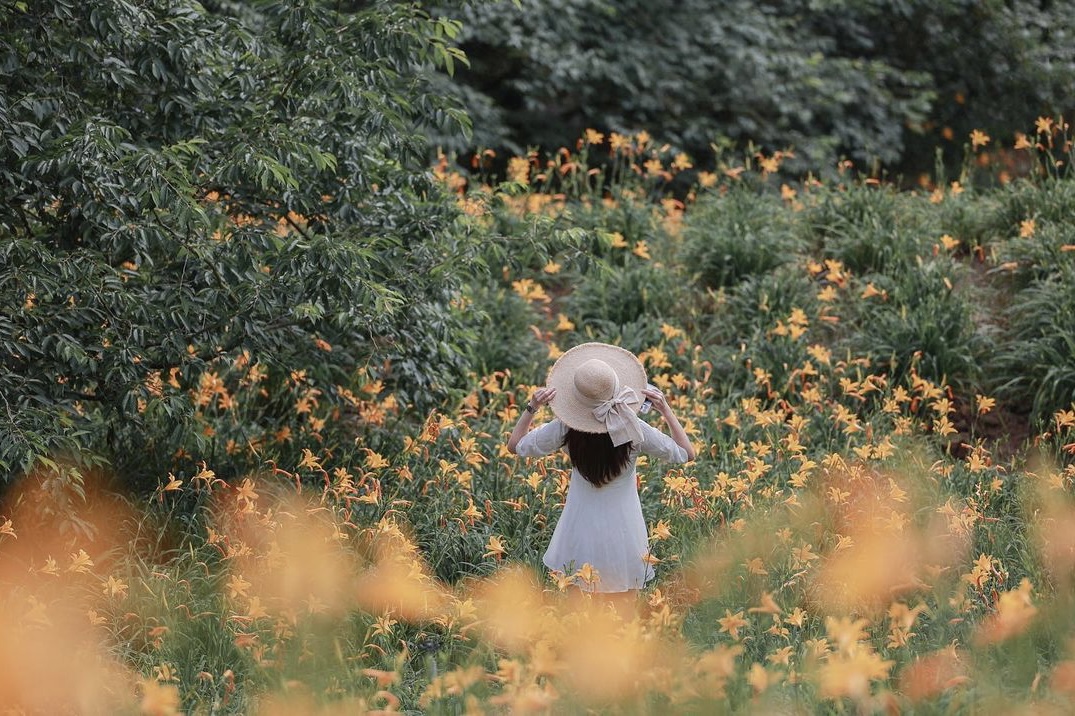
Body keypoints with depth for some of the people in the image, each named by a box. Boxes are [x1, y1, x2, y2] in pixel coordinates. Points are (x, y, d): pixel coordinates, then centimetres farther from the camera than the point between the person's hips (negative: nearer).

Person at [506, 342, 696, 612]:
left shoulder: (566, 430, -17)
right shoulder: (635, 431, -20)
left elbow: (515, 445, -1)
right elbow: (686, 454, -5)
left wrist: (531, 408, -4)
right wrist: (666, 411, -10)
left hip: (582, 532, 1)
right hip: (623, 533, -1)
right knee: (623, 612, 13)